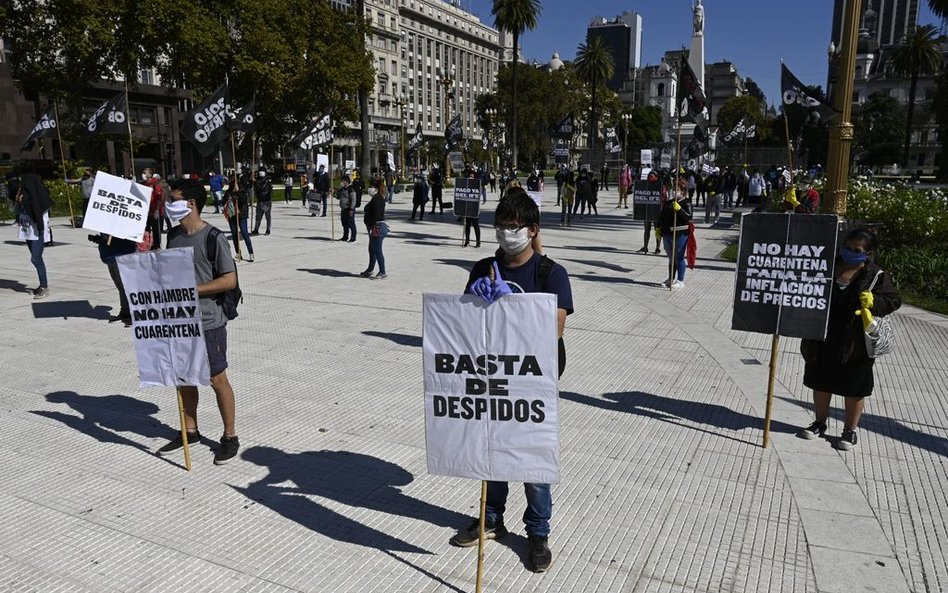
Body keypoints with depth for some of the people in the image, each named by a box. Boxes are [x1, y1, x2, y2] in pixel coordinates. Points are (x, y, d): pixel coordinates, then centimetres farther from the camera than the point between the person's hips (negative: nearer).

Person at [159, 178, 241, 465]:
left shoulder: (213, 238, -15)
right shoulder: (173, 236, 8)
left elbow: (230, 280, -17)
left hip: (208, 322, -7)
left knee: (217, 379, 2)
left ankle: (230, 436, 17)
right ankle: (190, 431, 33)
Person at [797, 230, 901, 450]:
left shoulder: (876, 276, -7)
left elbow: (894, 300, -6)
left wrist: (874, 301, -24)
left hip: (855, 343, -4)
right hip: (823, 339, 4)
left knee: (854, 389, 8)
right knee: (820, 382, 16)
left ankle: (850, 430, 25)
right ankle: (820, 423, 34)